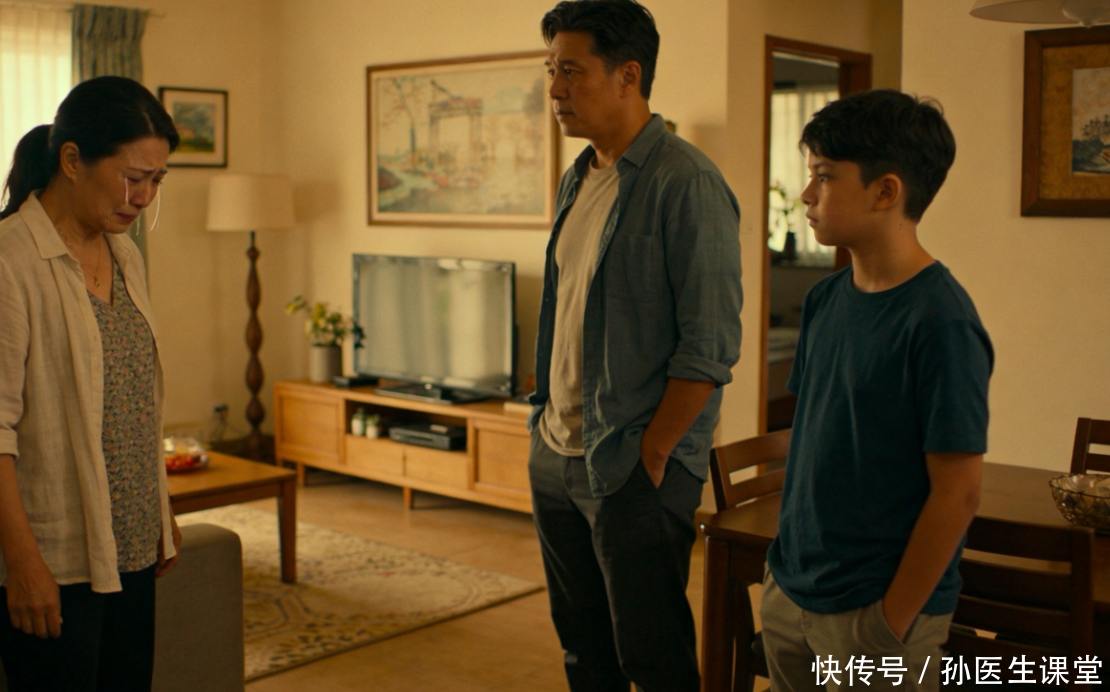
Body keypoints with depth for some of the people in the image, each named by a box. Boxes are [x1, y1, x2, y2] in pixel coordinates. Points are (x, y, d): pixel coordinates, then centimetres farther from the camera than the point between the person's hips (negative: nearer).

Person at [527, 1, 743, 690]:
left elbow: (710, 346, -18)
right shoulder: (577, 180, 11)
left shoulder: (686, 184, -16)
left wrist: (650, 456, -16)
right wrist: (547, 419, 13)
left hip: (634, 469, -8)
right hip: (555, 456, 8)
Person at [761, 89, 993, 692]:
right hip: (789, 590, 7)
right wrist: (786, 561, 10)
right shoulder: (825, 300, 3)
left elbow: (957, 493, -17)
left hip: (875, 612, -7)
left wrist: (892, 621, -14)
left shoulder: (939, 322, -18)